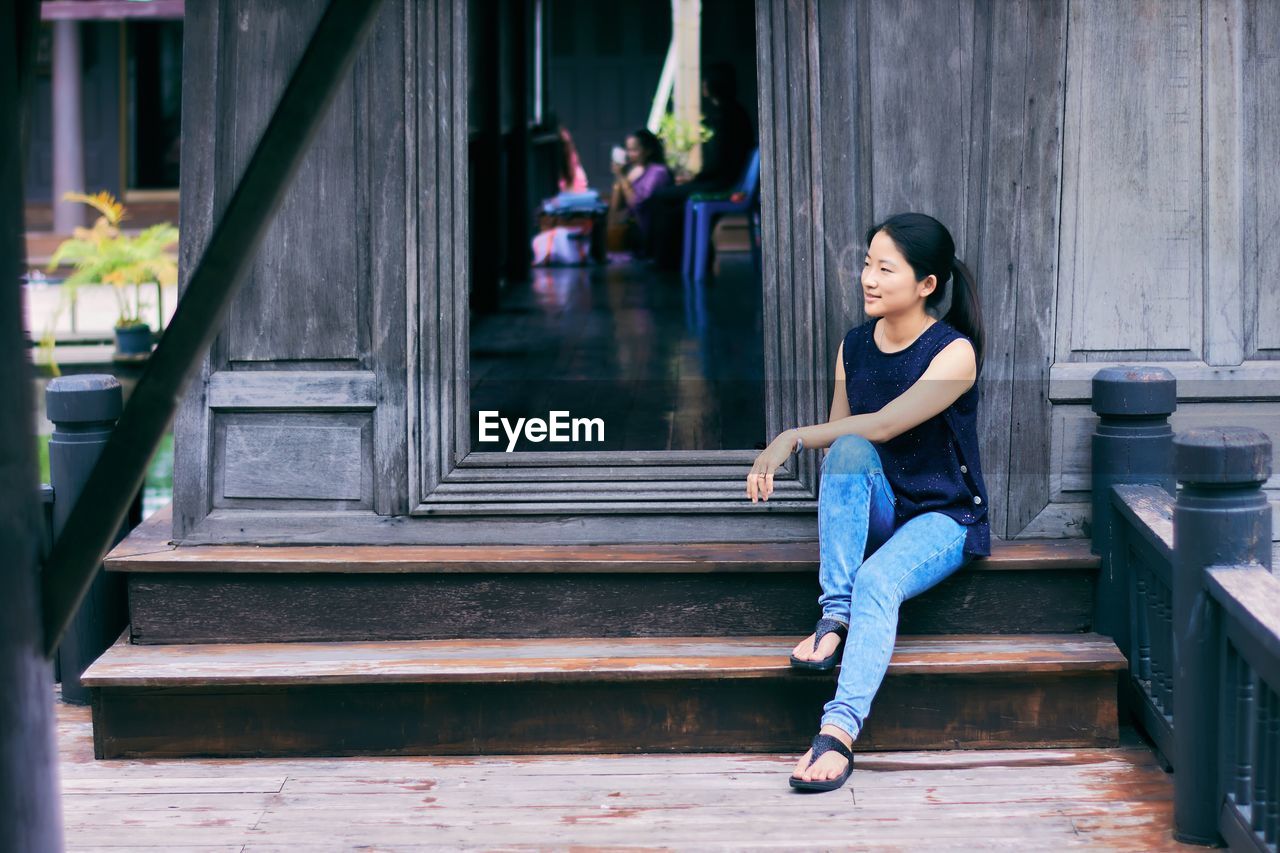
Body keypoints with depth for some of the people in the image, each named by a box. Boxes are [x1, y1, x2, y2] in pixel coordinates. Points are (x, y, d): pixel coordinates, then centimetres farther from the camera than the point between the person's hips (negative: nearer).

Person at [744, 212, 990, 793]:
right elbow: (840, 438, 10)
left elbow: (885, 424, -24)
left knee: (878, 580, -36)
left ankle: (839, 730, -46)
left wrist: (793, 438, -24)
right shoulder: (853, 347, 5)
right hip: (874, 514, 4)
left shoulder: (953, 353, -13)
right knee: (849, 450, -30)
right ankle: (835, 614, -31)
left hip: (943, 517, -4)